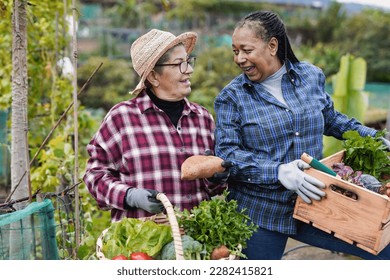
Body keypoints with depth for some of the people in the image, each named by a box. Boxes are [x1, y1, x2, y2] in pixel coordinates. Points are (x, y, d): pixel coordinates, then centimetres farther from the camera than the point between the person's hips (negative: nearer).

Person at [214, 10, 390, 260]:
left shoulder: (311, 76, 4)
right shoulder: (231, 97, -5)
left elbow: (331, 119, 19)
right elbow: (226, 153, -13)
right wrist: (277, 172, -25)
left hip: (313, 208, 3)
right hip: (259, 215, -2)